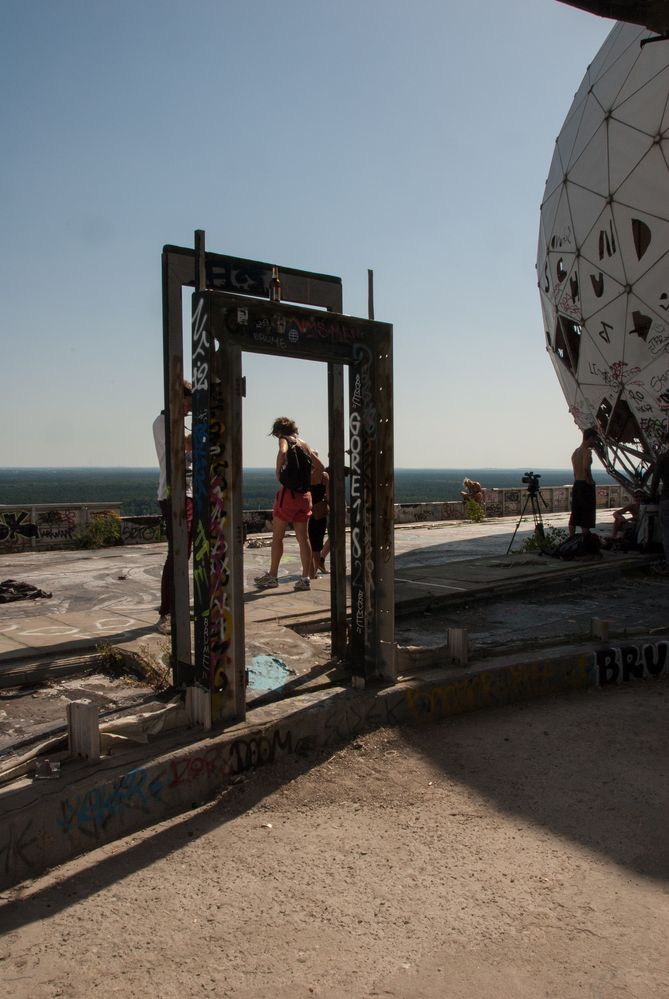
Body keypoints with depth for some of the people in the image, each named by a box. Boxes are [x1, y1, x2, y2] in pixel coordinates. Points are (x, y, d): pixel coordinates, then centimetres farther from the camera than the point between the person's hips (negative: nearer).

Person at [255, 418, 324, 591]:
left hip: (288, 492, -5)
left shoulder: (285, 439, -3)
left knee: (277, 537, 5)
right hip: (305, 494, 6)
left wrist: (278, 473, -13)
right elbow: (319, 466, 13)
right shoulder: (304, 443, 13)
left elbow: (282, 453, -27)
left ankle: (272, 576, 10)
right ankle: (305, 578, 6)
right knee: (303, 538, 6)